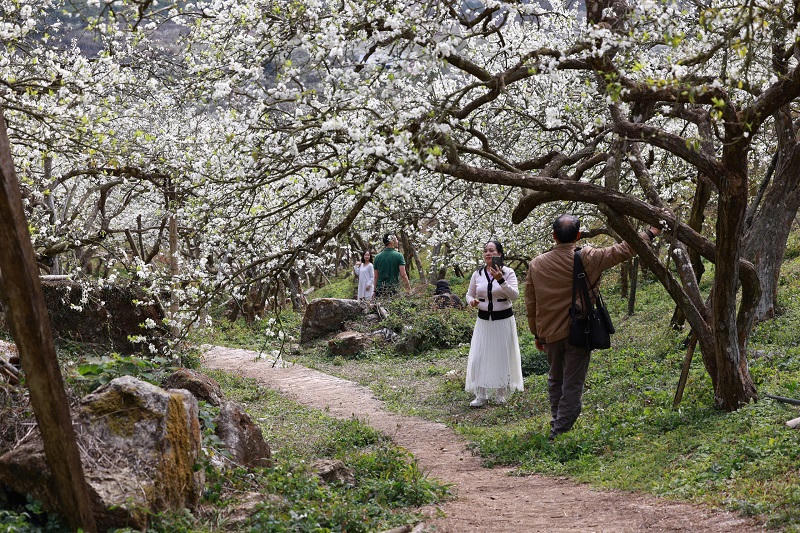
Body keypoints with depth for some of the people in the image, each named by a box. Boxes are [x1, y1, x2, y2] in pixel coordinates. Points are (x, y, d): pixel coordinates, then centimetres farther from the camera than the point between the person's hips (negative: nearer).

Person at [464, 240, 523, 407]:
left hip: (504, 319, -2)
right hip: (484, 320, 3)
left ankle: (501, 393, 18)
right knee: (480, 357, -2)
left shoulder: (508, 272, -6)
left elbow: (514, 295, -17)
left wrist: (501, 280, -29)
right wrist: (471, 301, -10)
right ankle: (481, 395, 6)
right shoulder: (477, 274, 3)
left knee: (502, 356, 4)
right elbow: (470, 294, 14)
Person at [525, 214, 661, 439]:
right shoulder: (586, 258, -11)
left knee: (555, 379, 22)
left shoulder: (536, 264, -1)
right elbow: (622, 251, -3)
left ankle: (556, 421, 29)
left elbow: (530, 305, 5)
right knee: (572, 384, 2)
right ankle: (561, 431, 0)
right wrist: (649, 233, 9)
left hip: (550, 334, 4)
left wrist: (537, 334, 16)